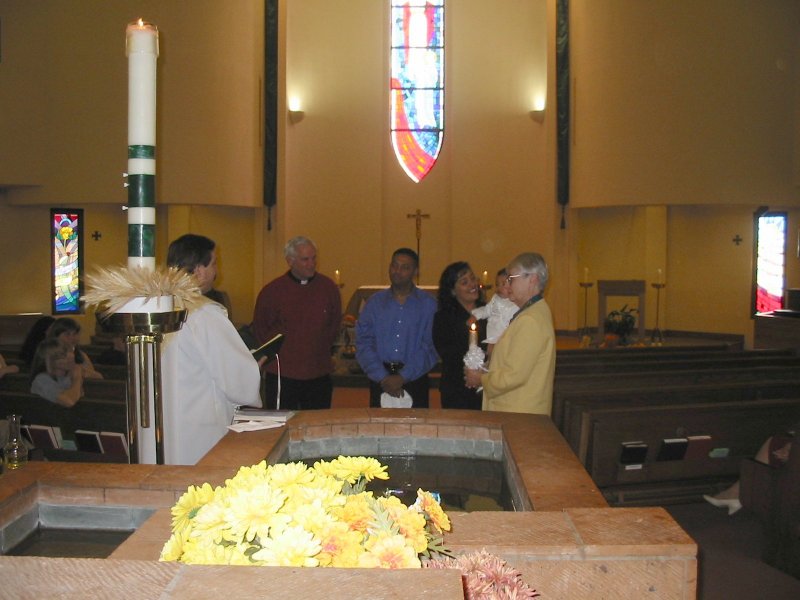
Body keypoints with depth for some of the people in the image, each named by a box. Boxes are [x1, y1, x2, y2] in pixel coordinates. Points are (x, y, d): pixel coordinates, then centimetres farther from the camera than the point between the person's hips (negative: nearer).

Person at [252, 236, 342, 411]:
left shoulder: (328, 287, 4)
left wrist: (320, 348, 8)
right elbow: (259, 331, 7)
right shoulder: (271, 291, -2)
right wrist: (276, 352, 2)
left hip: (319, 375, 2)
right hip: (281, 375, -2)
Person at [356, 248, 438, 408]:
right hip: (380, 380, 2)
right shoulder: (375, 302, 7)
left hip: (414, 378, -1)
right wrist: (383, 377, -10)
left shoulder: (428, 304, 1)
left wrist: (403, 377, -14)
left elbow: (430, 347, -7)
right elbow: (363, 343, 1)